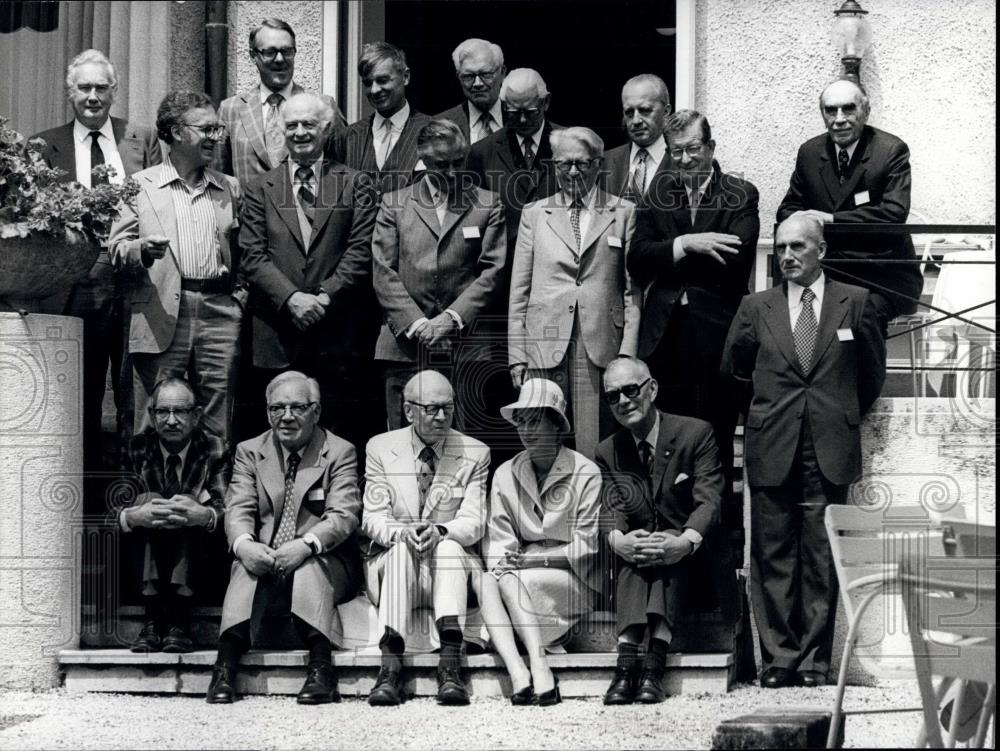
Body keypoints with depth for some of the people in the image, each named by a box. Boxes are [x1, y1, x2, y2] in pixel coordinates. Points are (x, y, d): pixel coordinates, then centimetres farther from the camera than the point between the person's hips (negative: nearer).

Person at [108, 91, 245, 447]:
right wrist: (143, 250, -15)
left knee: (217, 425, 2)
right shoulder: (140, 186, 8)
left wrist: (240, 296, 7)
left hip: (219, 311, 3)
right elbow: (117, 248, 5)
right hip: (163, 315, -3)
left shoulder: (230, 188, 17)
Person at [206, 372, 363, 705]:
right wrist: (244, 545, -26)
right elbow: (238, 511, -1)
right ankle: (225, 666, -39)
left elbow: (343, 515, -11)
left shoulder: (340, 453, 2)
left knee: (309, 566, -35)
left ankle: (321, 669, -43)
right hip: (264, 563, 2)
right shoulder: (249, 452, 11)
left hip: (324, 563, -2)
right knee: (247, 566, -31)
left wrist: (306, 545, -31)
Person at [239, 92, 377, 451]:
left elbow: (361, 251, 0)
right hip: (276, 339, 1)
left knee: (340, 441, -1)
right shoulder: (261, 189, 12)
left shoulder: (354, 185, 10)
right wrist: (291, 298, -12)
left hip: (337, 340, -1)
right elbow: (252, 256, 2)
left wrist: (326, 296, -13)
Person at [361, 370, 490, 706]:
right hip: (394, 566, 0)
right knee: (400, 547, -33)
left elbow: (474, 522, -5)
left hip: (450, 565, 0)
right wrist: (401, 532, -26)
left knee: (449, 545, -33)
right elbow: (373, 518, -2)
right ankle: (390, 666, -45)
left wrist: (440, 531, -27)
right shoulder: (380, 448, 5)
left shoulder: (474, 453, 4)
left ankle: (450, 664, -47)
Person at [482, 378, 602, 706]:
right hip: (522, 576, 4)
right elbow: (497, 542, 6)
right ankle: (518, 675, -44)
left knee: (510, 580, -31)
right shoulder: (506, 475, 10)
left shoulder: (586, 474, -4)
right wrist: (504, 563, -18)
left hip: (574, 580, -4)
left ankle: (539, 666, -36)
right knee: (485, 582, -29)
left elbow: (586, 547, -7)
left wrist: (535, 558, -19)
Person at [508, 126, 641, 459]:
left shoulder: (622, 213, 10)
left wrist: (628, 353, -2)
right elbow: (519, 291, 12)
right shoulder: (535, 214, 14)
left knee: (594, 445, -4)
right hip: (544, 347, 1)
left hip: (601, 347, -1)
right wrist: (517, 355, 5)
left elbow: (633, 290, 7)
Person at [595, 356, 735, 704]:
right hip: (633, 569, 2)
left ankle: (655, 660, -48)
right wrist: (618, 540, -30)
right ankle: (627, 658, -47)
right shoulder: (608, 453, 8)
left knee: (669, 547, -34)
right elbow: (612, 512, -3)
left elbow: (709, 501, -15)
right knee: (633, 552, -31)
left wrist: (685, 542, -36)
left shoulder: (696, 433, -3)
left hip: (690, 561, -2)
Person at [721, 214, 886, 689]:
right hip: (771, 450, 1)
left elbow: (872, 371, 16)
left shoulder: (855, 302, 6)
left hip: (830, 452, -1)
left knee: (822, 560, 0)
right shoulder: (756, 308, 8)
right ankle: (778, 658, 6)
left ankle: (815, 659, 5)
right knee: (773, 558, 1)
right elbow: (733, 369, 20)